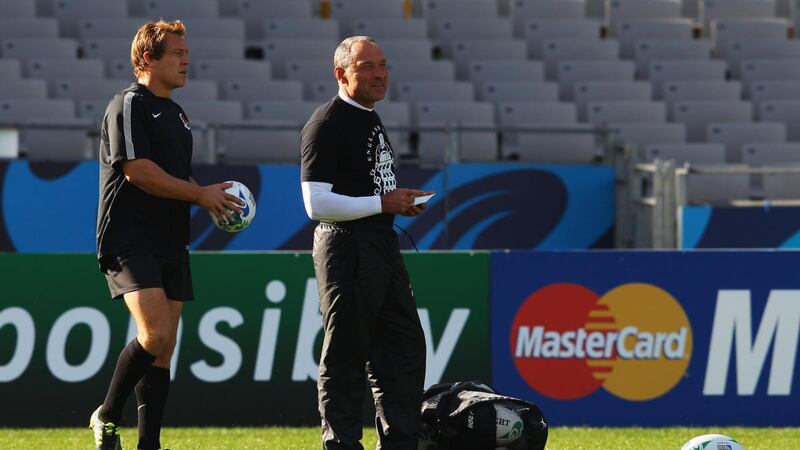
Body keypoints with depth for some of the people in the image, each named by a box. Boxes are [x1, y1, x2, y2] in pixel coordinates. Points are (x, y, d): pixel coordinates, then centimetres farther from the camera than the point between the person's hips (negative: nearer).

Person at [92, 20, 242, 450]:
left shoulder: (176, 113, 20)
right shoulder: (129, 105, -8)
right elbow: (138, 170, -18)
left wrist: (213, 198, 9)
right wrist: (201, 194, -14)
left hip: (170, 244, 9)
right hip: (129, 238, -9)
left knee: (164, 347, 5)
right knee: (155, 334, -21)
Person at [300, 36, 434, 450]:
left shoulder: (370, 120, 17)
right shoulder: (326, 125, -13)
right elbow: (317, 204, -20)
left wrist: (400, 201, 9)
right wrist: (383, 203, -18)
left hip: (382, 245, 10)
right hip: (346, 249, -10)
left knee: (404, 348, 13)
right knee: (345, 357, -5)